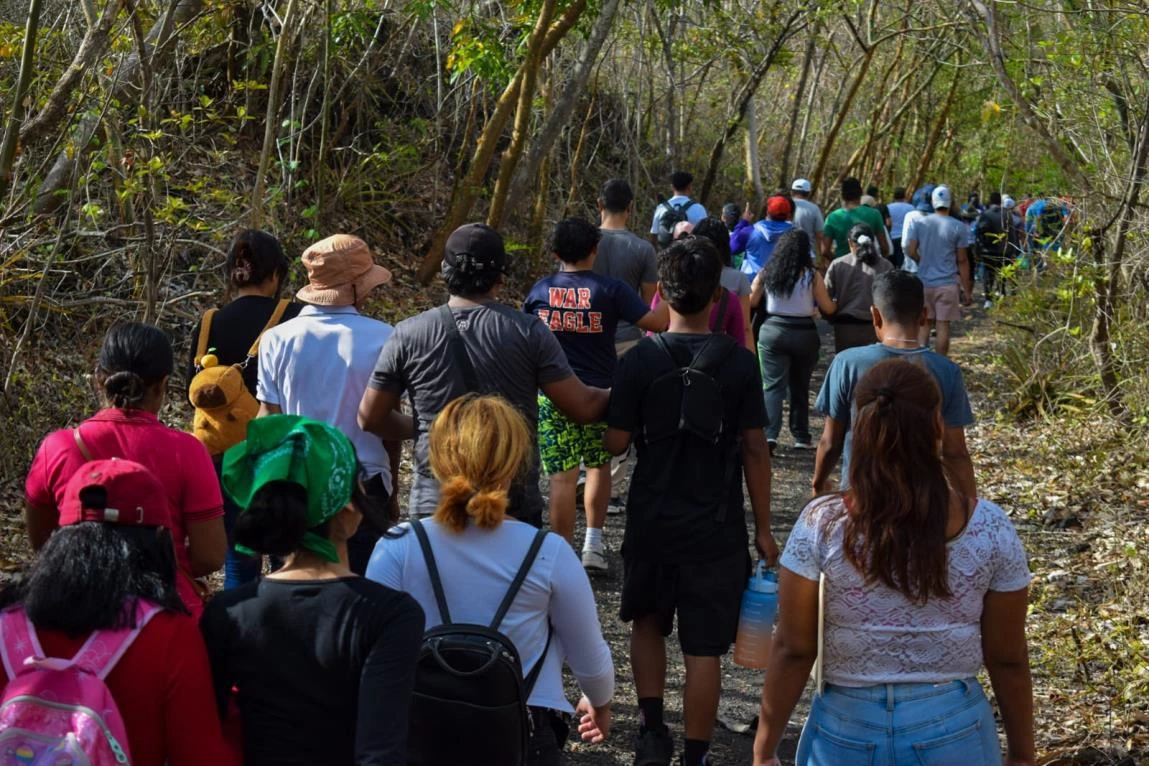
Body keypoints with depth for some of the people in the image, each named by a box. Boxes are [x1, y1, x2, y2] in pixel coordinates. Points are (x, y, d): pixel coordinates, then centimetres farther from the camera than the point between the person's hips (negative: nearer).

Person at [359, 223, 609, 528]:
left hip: (434, 506, 1)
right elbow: (583, 408, -5)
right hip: (515, 508, 0)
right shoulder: (528, 332, -7)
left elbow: (370, 418, 5)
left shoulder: (408, 335, -3)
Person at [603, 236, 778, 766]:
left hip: (652, 523, 1)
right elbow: (754, 450, -6)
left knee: (647, 624, 24)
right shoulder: (739, 363, -8)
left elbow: (615, 443, -7)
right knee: (703, 649, 8)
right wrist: (763, 528, 3)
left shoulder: (641, 360, -9)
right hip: (717, 529, -1)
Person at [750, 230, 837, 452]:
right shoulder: (812, 276, -6)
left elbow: (750, 302, 8)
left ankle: (770, 434, -19)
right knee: (800, 387, 14)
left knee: (773, 386, -2)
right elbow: (828, 309, -2)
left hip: (773, 332, 0)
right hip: (804, 334, 0)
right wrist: (836, 304, 21)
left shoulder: (766, 274, 0)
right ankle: (801, 436, 21)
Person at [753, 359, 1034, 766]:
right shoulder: (991, 529, -10)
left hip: (849, 731, 0)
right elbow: (1008, 659, -3)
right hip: (953, 731, 1)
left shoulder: (821, 525, -13)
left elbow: (792, 651, -9)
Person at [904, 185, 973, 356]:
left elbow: (911, 251, -2)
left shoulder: (920, 224, 1)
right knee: (943, 325, 2)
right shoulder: (958, 227, -5)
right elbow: (962, 261, -4)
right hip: (947, 283, -2)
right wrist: (967, 290, 1)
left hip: (924, 282, 2)